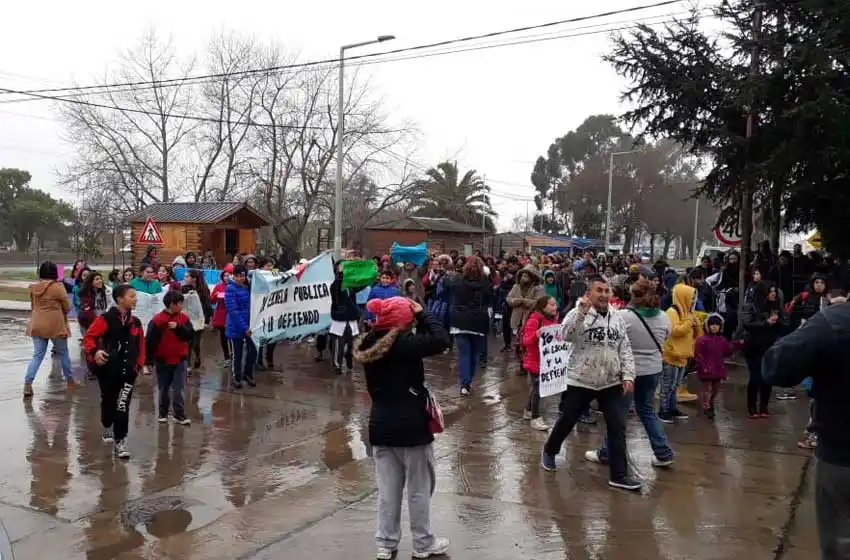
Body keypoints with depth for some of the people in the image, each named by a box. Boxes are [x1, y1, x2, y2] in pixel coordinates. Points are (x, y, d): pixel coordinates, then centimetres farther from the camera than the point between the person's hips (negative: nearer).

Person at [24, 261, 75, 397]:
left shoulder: (33, 287, 3)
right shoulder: (58, 287, -13)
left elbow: (33, 305, 16)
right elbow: (67, 307, -5)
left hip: (37, 325, 4)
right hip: (55, 325, -4)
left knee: (37, 355, 7)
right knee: (63, 353, 12)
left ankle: (27, 384, -5)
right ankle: (70, 381, 25)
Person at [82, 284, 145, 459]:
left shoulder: (135, 323, 4)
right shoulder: (106, 319, -10)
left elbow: (140, 345, 12)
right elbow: (89, 336, -12)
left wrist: (139, 364, 7)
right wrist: (94, 351, -28)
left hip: (128, 372, 2)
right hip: (108, 370, -2)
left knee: (123, 407, -5)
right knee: (108, 402, 18)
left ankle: (120, 442, -1)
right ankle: (107, 427, 46)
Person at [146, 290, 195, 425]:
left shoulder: (184, 318, 0)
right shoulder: (157, 320, -11)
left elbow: (191, 336, -8)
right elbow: (150, 341, -9)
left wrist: (178, 327, -20)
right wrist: (149, 360, -8)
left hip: (180, 360, 1)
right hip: (162, 360, -1)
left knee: (178, 389, -1)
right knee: (164, 389, 12)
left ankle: (180, 415, 2)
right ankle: (163, 414, 24)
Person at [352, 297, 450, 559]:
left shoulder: (368, 344, 3)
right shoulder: (404, 342, -20)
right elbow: (441, 339, -23)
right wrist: (422, 313, -12)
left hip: (380, 426, 6)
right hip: (411, 427, -6)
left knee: (387, 490, 15)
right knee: (419, 489, 11)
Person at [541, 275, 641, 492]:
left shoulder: (617, 318, 5)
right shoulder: (578, 314, -9)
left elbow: (625, 350, 8)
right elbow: (567, 334, -29)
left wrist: (628, 375, -2)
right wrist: (581, 311, -37)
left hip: (611, 383, 4)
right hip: (580, 381, -4)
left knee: (618, 427, 0)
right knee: (567, 421, 11)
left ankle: (619, 475, 9)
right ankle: (549, 451, 38)